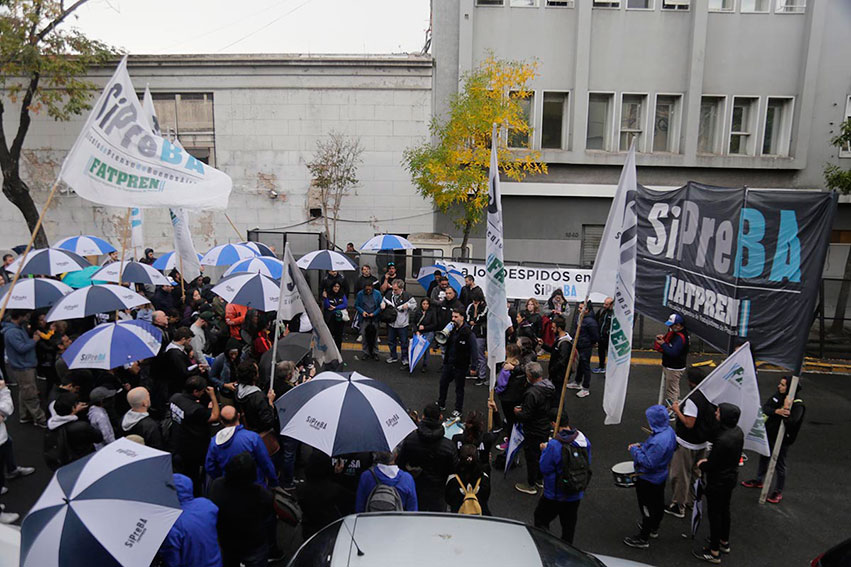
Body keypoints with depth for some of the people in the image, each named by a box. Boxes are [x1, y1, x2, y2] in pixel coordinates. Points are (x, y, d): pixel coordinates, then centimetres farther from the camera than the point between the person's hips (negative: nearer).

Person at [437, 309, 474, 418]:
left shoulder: (467, 332, -19)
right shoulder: (452, 329, 6)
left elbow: (472, 350, -21)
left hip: (460, 365, -7)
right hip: (449, 363, 7)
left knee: (459, 388, 8)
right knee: (443, 383, 16)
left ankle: (458, 410, 22)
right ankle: (441, 405, 34)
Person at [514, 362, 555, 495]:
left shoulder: (532, 393, -32)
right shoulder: (549, 387, -4)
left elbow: (526, 416, -28)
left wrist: (517, 413, -6)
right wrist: (523, 407, 6)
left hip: (534, 432, -8)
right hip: (545, 428, 8)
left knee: (531, 457, 9)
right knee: (541, 454, 24)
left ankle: (531, 485, 25)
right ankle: (540, 479, 41)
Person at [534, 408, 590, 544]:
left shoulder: (554, 445, -27)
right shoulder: (584, 440, -7)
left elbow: (544, 468, -19)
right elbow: (588, 463, 7)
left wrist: (544, 450, -5)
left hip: (556, 495, -6)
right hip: (576, 494, 6)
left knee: (540, 518, 14)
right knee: (569, 525, 22)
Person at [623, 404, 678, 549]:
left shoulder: (659, 441, -37)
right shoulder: (669, 431, -7)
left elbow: (648, 463, -33)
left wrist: (635, 450, -20)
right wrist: (642, 446, 0)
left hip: (648, 479, -9)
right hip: (661, 475, 9)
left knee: (647, 508, 7)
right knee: (658, 503, 25)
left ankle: (643, 539, 23)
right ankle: (654, 529, 47)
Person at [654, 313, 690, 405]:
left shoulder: (680, 338, -26)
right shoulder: (675, 333, 5)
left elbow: (673, 353, -32)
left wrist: (663, 344, -22)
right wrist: (662, 337, 0)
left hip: (674, 369, -10)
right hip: (669, 366, 10)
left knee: (671, 390, -2)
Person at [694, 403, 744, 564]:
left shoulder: (722, 439, -35)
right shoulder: (738, 431, -7)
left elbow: (711, 465, -25)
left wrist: (701, 465, -4)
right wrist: (707, 460, 6)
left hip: (718, 482, -8)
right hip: (731, 478, 8)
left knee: (714, 514, 7)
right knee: (724, 510, 25)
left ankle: (714, 552, 20)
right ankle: (724, 542, 44)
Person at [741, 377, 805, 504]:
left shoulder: (797, 404, -23)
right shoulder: (778, 394, -5)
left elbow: (790, 421, -33)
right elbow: (765, 408, -10)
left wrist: (786, 408, -39)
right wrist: (777, 411, -27)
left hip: (782, 439, -7)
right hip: (768, 434, 7)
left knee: (779, 465, 8)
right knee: (764, 458, 24)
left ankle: (778, 492, 25)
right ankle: (759, 481, 44)